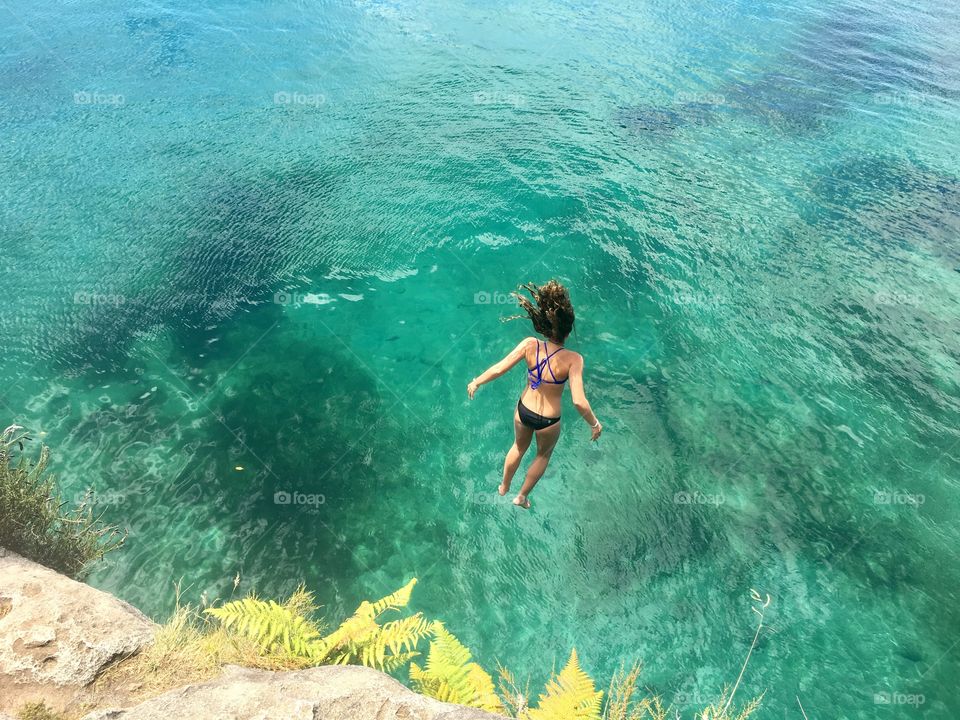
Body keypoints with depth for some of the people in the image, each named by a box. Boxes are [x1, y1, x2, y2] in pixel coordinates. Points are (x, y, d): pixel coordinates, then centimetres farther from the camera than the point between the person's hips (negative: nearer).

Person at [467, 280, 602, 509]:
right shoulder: (573, 359, -29)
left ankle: (504, 487, 58)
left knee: (519, 447, 34)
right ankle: (522, 496, 51)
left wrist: (475, 382, 1)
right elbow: (579, 402, -31)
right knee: (543, 455, 32)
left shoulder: (530, 345, -22)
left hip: (523, 411, 2)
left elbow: (498, 369, -17)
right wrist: (594, 424, -14)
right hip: (548, 421, -2)